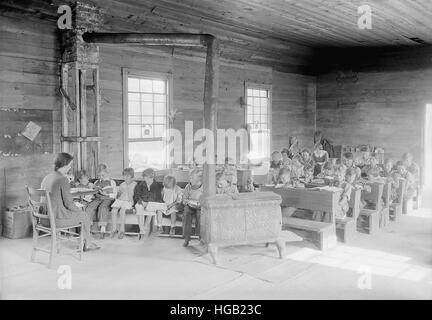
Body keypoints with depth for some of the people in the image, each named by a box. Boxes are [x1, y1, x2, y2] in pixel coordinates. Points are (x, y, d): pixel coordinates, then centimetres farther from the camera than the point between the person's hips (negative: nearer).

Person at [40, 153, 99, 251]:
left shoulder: (46, 178, 8)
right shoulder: (63, 179, -19)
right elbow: (68, 204, -18)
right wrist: (79, 210, 3)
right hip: (57, 219, -9)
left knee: (79, 212, 27)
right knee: (83, 215, 16)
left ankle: (90, 243, 36)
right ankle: (87, 244, 36)